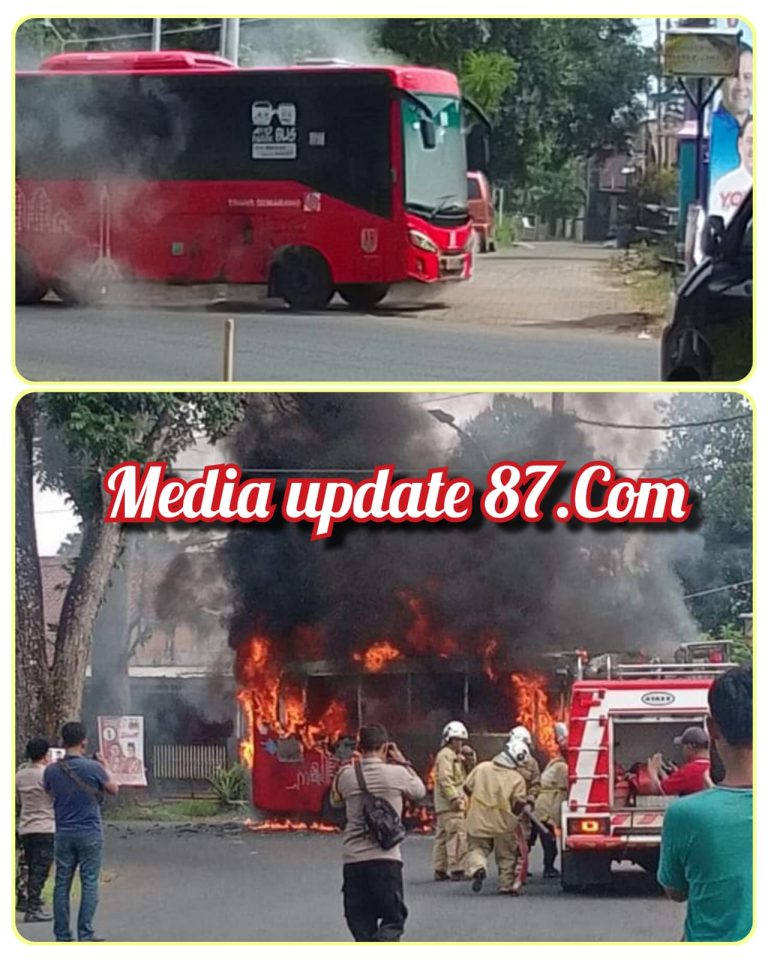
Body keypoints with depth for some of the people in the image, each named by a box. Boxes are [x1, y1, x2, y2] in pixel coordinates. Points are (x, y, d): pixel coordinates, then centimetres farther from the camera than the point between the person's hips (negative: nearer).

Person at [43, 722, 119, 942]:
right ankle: (85, 933, -3)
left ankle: (62, 934, 8)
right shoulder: (93, 768, -11)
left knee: (62, 883, 8)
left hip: (63, 834, 3)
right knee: (89, 883, 1)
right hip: (89, 833, -3)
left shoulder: (52, 770, -2)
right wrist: (105, 767, 19)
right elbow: (113, 789, 4)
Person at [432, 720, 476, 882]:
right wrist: (454, 798, -25)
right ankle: (457, 869, -18)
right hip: (450, 803, -11)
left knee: (442, 836, 11)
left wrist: (470, 758, 8)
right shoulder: (446, 755, -10)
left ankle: (440, 870, 14)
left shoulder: (457, 756, 22)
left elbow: (470, 772, 24)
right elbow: (445, 779, -19)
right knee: (457, 835, -14)